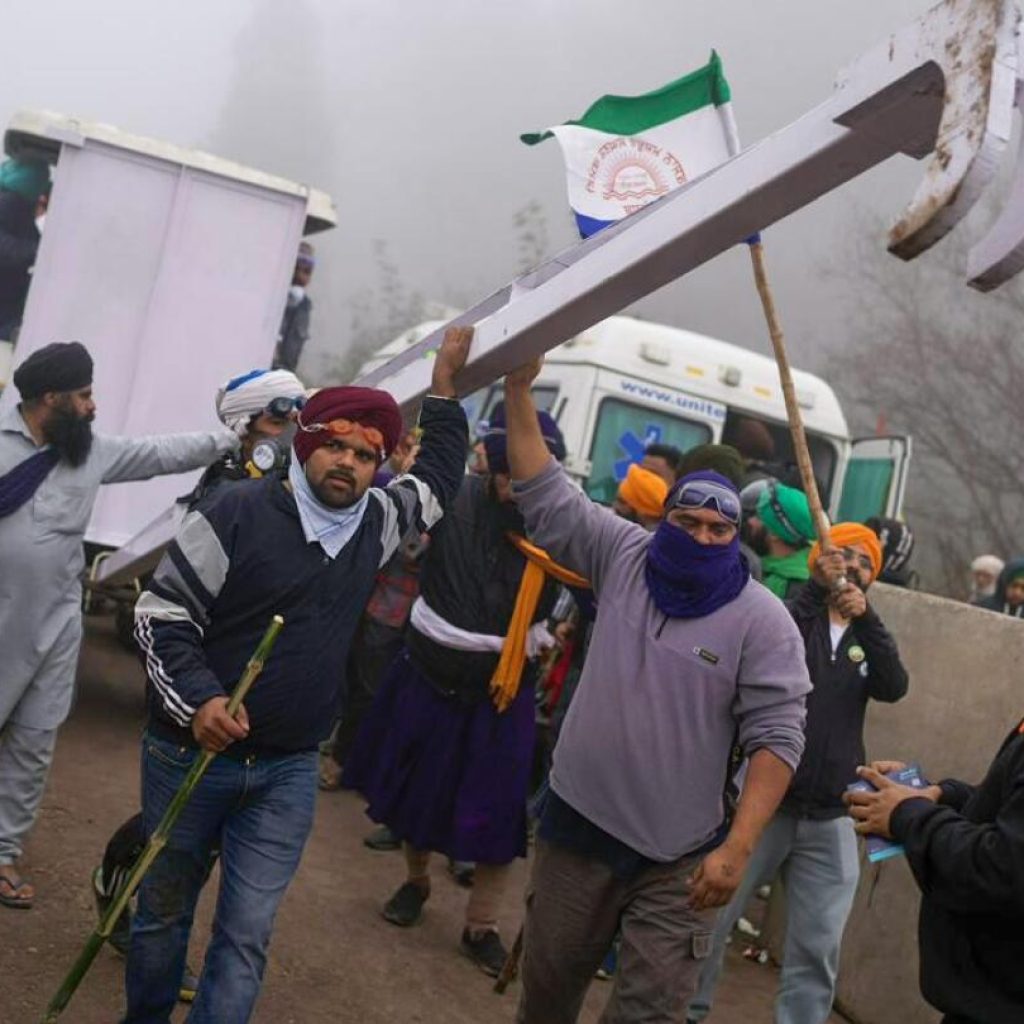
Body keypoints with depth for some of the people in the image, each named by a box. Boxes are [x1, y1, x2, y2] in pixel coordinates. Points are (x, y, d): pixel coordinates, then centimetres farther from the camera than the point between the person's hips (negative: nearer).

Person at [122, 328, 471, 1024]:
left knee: (247, 935, 1)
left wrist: (445, 384, 15)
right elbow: (162, 613, -9)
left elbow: (436, 479, 21)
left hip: (289, 771, 3)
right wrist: (197, 699, -22)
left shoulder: (377, 524, 3)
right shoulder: (235, 513, -12)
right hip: (190, 753, -3)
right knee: (164, 909, 15)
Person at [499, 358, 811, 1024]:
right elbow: (546, 494, 5)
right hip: (579, 823, 3)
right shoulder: (624, 557, 1)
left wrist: (737, 849, -20)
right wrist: (520, 391, 0)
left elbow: (777, 737, -12)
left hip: (683, 856, -3)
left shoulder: (761, 619, -9)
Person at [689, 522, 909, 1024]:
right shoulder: (793, 614, 2)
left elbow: (894, 688, -7)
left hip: (830, 820, 3)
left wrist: (866, 617, -19)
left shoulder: (866, 639, 13)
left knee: (817, 950, 4)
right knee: (707, 923, 4)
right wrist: (817, 588, -24)